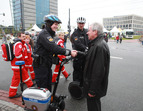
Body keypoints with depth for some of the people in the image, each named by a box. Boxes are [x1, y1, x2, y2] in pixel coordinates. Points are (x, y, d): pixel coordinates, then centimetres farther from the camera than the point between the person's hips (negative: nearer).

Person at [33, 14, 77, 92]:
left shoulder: (49, 34, 15)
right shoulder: (44, 34, -19)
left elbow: (54, 48, 11)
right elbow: (53, 48, -32)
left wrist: (63, 56, -2)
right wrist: (69, 52, -33)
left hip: (47, 65, 10)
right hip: (41, 65, -10)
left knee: (48, 87, 20)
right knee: (43, 88, 2)